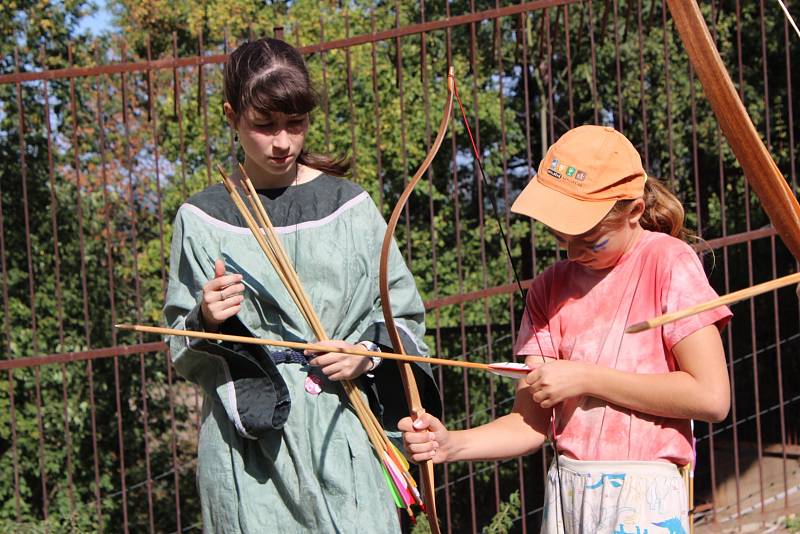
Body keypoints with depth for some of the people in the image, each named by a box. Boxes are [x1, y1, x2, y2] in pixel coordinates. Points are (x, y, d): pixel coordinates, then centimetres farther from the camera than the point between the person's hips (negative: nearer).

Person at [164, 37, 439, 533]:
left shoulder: (350, 205, 6)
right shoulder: (202, 219, 5)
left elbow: (404, 313, 10)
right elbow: (184, 356, 8)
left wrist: (368, 357, -9)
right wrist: (206, 322, -12)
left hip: (341, 433, 1)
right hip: (248, 440, 0)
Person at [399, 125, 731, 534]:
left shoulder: (667, 263, -5)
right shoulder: (550, 288, 7)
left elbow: (712, 397, -14)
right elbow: (531, 423, 2)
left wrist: (586, 378, -12)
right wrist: (449, 444, -15)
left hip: (644, 499, -4)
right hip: (565, 496, 4)